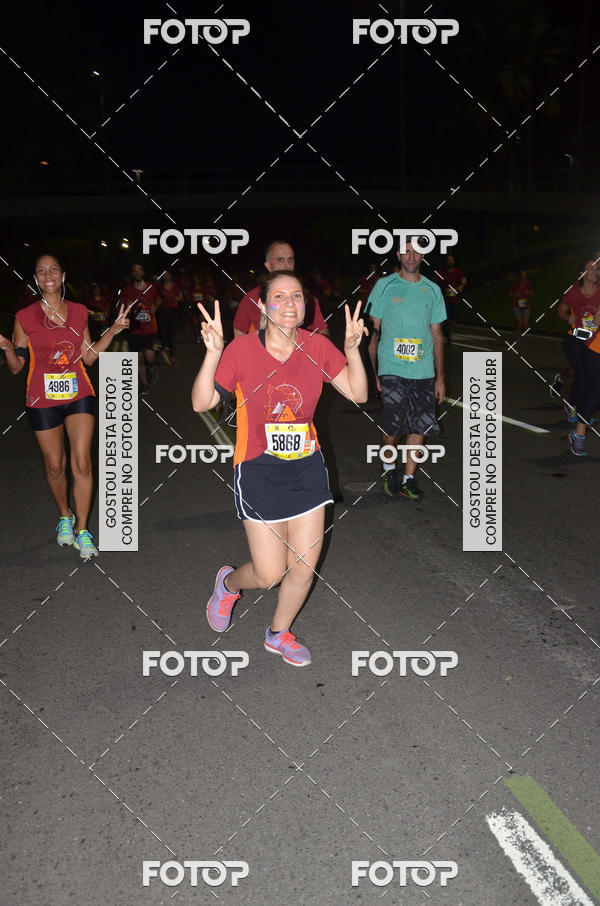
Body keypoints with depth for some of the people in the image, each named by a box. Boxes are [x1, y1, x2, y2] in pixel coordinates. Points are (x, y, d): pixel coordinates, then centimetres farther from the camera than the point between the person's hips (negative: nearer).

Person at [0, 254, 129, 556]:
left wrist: (113, 331, 3)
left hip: (79, 395, 1)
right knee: (54, 465, 8)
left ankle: (82, 531, 2)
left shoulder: (78, 312, 5)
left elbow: (89, 357, 10)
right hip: (43, 399, -1)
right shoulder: (25, 317, -2)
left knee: (82, 463, -8)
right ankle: (65, 516, 34)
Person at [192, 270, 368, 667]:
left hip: (307, 466, 4)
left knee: (305, 565, 9)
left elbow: (358, 394, -3)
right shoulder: (242, 350, -12)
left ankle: (279, 633, 36)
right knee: (269, 574, -2)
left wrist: (352, 349, -18)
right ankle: (229, 583, 36)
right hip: (259, 470, -4)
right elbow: (202, 403, -15)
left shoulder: (317, 347, -3)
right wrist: (213, 353, -29)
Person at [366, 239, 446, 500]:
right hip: (392, 370, -3)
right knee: (393, 427, -7)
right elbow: (374, 331, 4)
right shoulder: (384, 286, 4)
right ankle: (389, 468, 20)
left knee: (419, 428, 2)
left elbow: (437, 336, 14)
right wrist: (373, 371, -3)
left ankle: (408, 479, 15)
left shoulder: (432, 290, 11)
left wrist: (440, 377, 9)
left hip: (424, 372, 3)